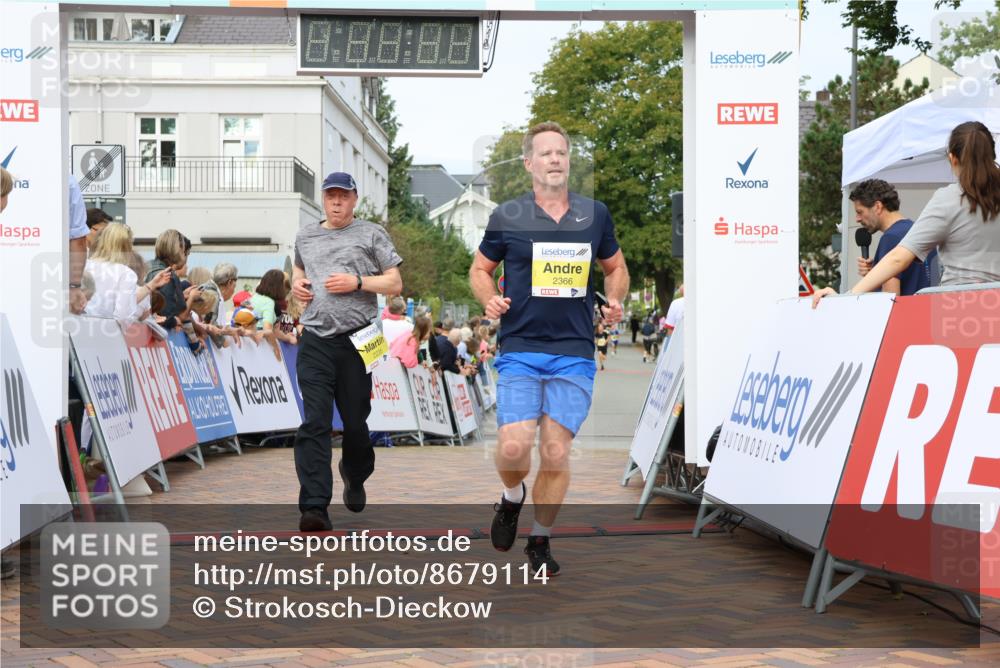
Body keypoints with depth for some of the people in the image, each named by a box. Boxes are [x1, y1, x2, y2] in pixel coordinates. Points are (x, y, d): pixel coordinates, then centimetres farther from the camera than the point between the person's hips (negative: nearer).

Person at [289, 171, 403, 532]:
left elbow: (395, 284, 4)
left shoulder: (371, 234, 6)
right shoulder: (305, 235, 18)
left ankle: (355, 479, 37)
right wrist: (296, 282, 13)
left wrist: (357, 281, -11)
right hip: (315, 342, 2)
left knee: (355, 422, 6)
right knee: (314, 423, -10)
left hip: (356, 340, -2)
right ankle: (315, 508, -15)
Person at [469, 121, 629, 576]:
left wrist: (616, 302, 1)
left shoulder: (595, 214, 8)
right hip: (520, 350, -1)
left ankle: (540, 542, 19)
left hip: (574, 354, 1)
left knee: (556, 454, -1)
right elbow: (480, 269, 13)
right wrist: (489, 300, -8)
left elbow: (615, 267, 21)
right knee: (514, 447, -14)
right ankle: (511, 497, 22)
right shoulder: (507, 216, 2)